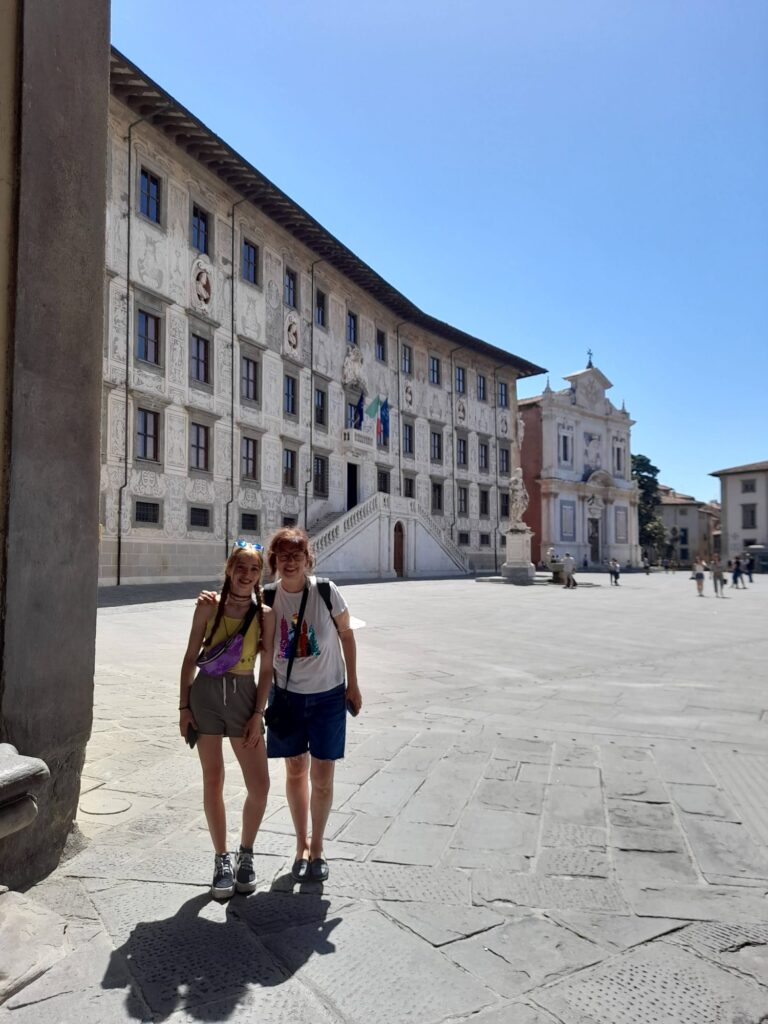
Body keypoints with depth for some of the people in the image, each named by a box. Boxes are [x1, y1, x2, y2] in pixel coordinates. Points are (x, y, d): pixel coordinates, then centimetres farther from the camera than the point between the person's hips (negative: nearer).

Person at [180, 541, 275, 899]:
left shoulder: (265, 614, 0)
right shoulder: (208, 607, -2)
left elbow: (266, 668, 1)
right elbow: (191, 657, 2)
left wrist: (258, 714, -5)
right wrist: (184, 706, -1)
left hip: (244, 696, 1)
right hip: (206, 694, 0)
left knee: (259, 785, 1)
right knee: (213, 783, 7)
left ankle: (245, 855, 26)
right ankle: (222, 860, 26)